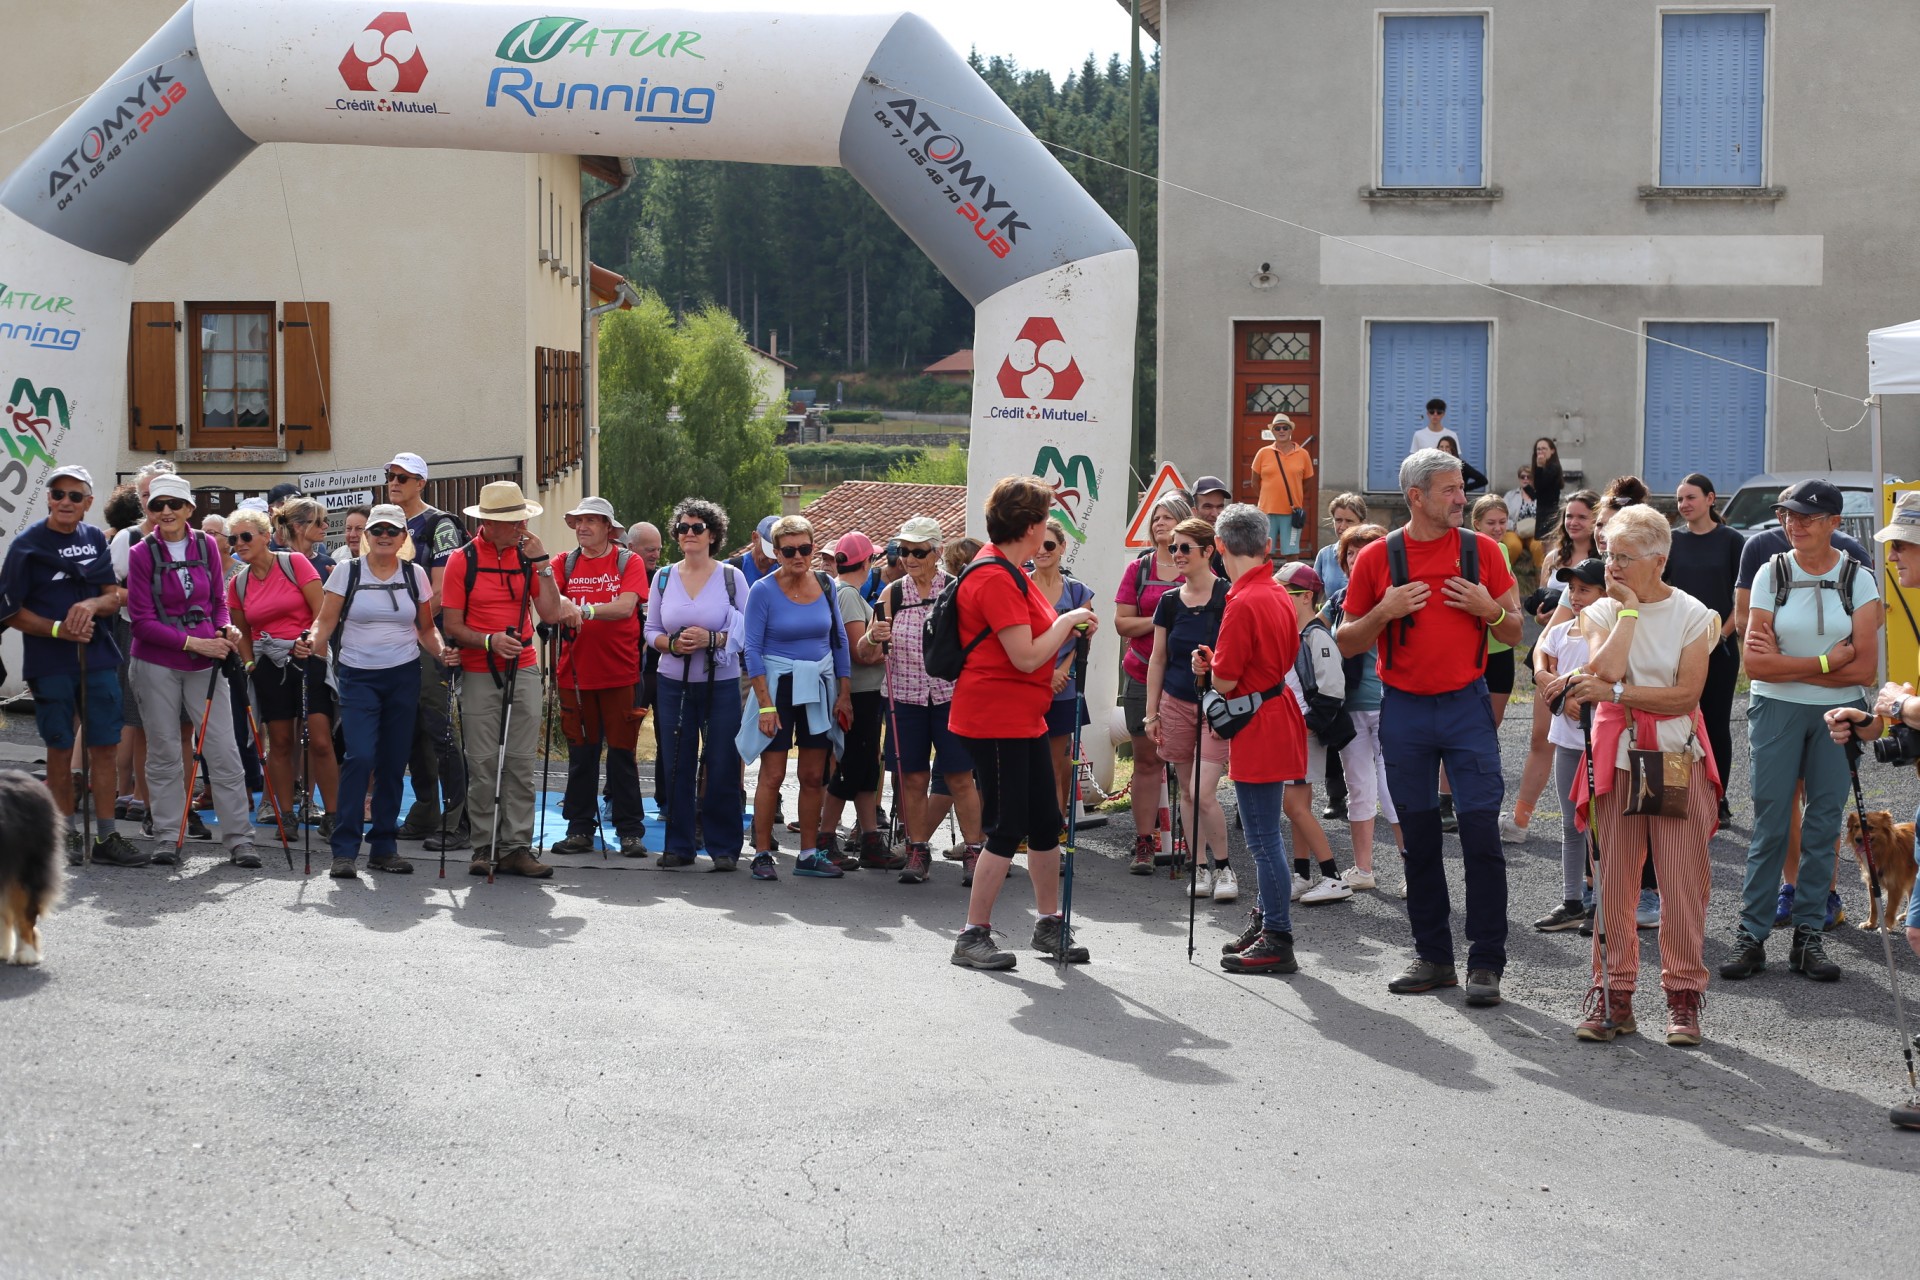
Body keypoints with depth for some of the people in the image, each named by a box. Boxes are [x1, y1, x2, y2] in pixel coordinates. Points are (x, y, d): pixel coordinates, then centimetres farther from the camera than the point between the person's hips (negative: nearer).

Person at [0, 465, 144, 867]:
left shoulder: (96, 539, 9)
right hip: (50, 663, -3)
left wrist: (92, 605, -15)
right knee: (60, 748, 4)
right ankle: (66, 833, 15)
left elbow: (115, 597, 7)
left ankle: (106, 837, 6)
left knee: (104, 745, 2)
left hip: (99, 658, 3)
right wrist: (58, 629, -17)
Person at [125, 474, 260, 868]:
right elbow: (143, 621, -7)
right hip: (157, 663, -2)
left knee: (224, 751, -2)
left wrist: (224, 628, -6)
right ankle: (167, 837, 16)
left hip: (204, 662, 2)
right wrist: (192, 642, -15)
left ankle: (239, 839, 3)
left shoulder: (206, 546, 4)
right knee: (164, 752, 6)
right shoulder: (142, 553, -5)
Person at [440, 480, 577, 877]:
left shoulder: (527, 555, 7)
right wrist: (489, 641, -19)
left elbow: (550, 613, 0)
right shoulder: (462, 560, -3)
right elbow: (451, 625, -3)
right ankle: (485, 848, 6)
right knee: (485, 765, -1)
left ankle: (517, 848, 4)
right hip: (480, 675, -3)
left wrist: (541, 562, -6)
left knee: (522, 763, 1)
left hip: (523, 671, 3)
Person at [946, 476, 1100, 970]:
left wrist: (1068, 629, 7)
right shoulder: (995, 579, -19)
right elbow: (1026, 657, -22)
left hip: (1024, 717, 10)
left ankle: (1049, 924, 26)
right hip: (995, 720, -10)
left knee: (1045, 823, 14)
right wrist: (1067, 622, -10)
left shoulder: (1007, 570, 14)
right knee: (1008, 830, -6)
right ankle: (973, 937, 2)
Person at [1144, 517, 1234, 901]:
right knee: (1188, 792, 9)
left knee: (1203, 793, -12)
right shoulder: (1170, 602, 6)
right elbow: (1158, 659, 12)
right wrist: (1151, 713, 9)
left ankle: (1223, 866, 6)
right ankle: (1200, 867, 19)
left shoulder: (1227, 597, -8)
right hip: (1176, 705, 5)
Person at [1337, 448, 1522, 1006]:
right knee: (1419, 838, 8)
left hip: (1468, 706, -1)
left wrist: (1490, 610, -10)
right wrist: (1384, 612, -12)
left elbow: (1515, 631, 10)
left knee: (1481, 831, -6)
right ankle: (1433, 956, 19)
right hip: (1405, 709, 1)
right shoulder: (1376, 557, 2)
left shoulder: (1481, 549, 4)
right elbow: (1347, 643, 5)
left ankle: (1485, 964, 0)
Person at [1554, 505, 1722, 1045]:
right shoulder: (1600, 613, 7)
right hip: (1617, 759, 2)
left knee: (1683, 883, -2)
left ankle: (1683, 997, 7)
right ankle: (1613, 994, 10)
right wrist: (1628, 610, -9)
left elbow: (1686, 695, -11)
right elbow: (1605, 670, -13)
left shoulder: (1691, 615, 0)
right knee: (1613, 882, 2)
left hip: (1679, 761, -2)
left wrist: (1613, 691, -16)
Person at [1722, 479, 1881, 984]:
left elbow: (1865, 667, -8)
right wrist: (1827, 662, -12)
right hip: (1776, 711, -1)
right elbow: (1756, 662, -7)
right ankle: (1751, 935, 1)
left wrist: (1787, 665, -11)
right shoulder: (1771, 574, 1)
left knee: (1824, 824, 2)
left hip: (1838, 714, 1)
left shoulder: (1859, 578, 1)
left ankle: (1808, 937, 9)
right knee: (1769, 823, -3)